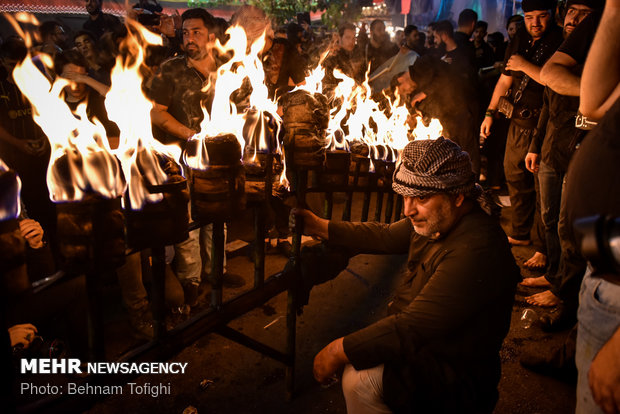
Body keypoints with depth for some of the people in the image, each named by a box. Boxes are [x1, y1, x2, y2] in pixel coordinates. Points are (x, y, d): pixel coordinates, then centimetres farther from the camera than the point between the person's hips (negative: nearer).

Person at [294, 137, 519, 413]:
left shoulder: (476, 252, -32)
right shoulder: (434, 220, -1)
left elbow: (413, 327, -33)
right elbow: (385, 236, 15)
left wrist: (341, 350, -26)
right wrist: (320, 227, 14)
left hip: (457, 380, -9)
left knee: (359, 380, -26)